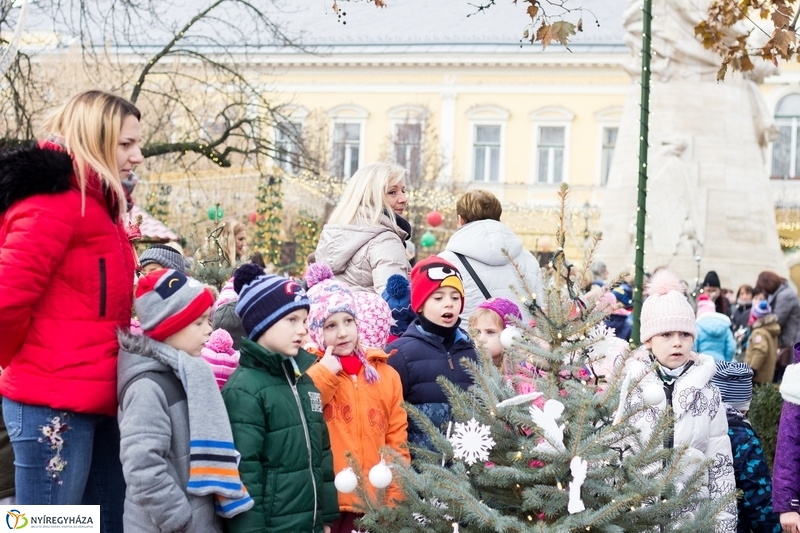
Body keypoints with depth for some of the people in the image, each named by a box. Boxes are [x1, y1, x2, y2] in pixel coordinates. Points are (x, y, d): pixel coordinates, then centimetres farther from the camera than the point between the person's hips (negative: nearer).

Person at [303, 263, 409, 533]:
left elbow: (397, 442, 11)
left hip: (375, 503, 3)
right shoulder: (307, 370, 2)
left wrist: (395, 498, 4)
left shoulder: (385, 374, 11)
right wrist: (324, 373, -13)